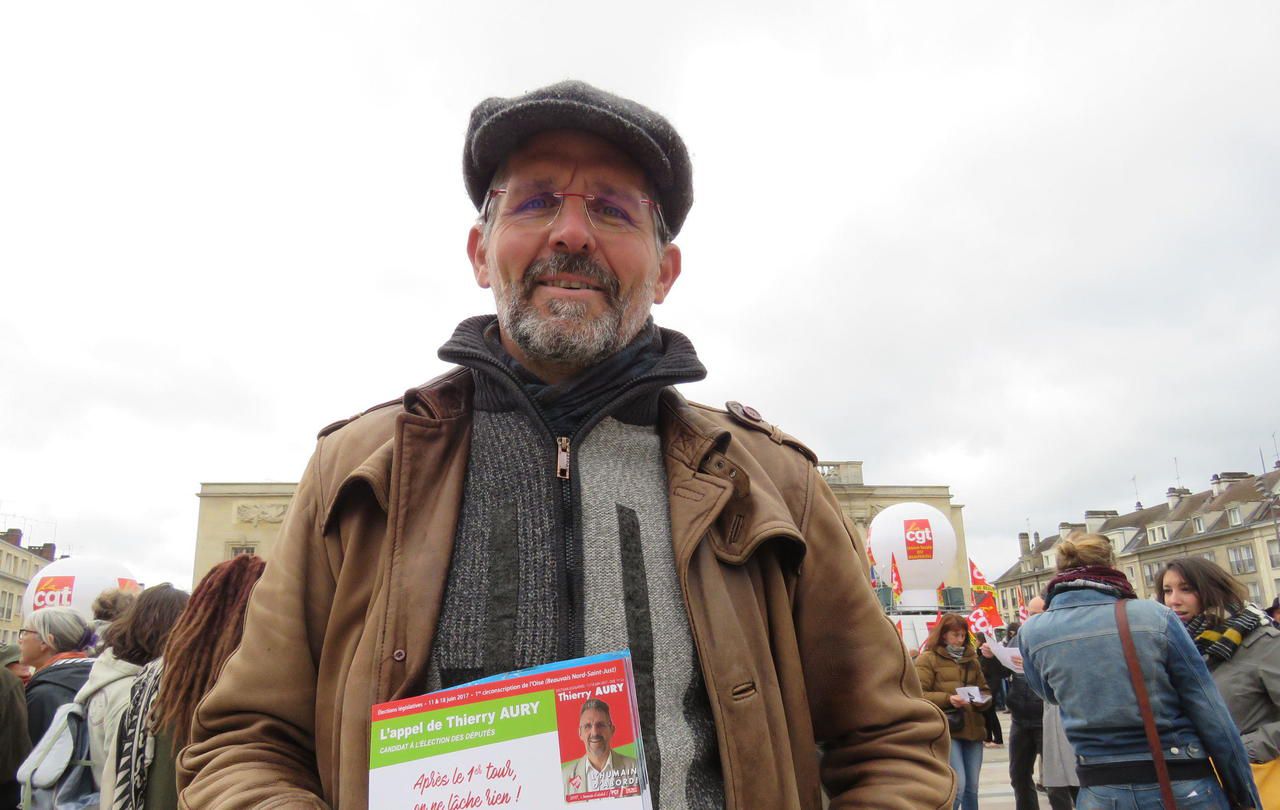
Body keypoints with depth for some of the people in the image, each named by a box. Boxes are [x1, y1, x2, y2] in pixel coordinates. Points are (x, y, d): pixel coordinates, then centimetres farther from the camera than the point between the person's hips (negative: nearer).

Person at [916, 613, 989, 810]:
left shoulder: (971, 658, 16)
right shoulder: (928, 658, -3)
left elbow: (984, 689, 23)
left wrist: (982, 699, 0)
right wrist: (948, 699, -21)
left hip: (973, 728, 6)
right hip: (946, 730, -6)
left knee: (972, 787, 10)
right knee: (958, 784, -14)